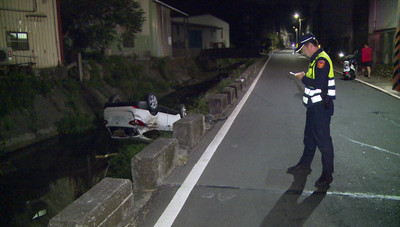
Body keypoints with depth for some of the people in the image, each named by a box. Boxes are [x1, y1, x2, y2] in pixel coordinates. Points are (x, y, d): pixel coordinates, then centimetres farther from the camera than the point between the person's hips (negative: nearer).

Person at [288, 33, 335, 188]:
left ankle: (327, 175, 12)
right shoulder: (316, 59, 14)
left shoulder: (322, 59, -19)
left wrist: (303, 78, -15)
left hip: (321, 107, -11)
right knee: (309, 137, 20)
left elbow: (319, 84, -27)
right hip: (314, 105, 11)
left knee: (323, 140, -1)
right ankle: (304, 165, 36)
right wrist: (305, 76, 6)